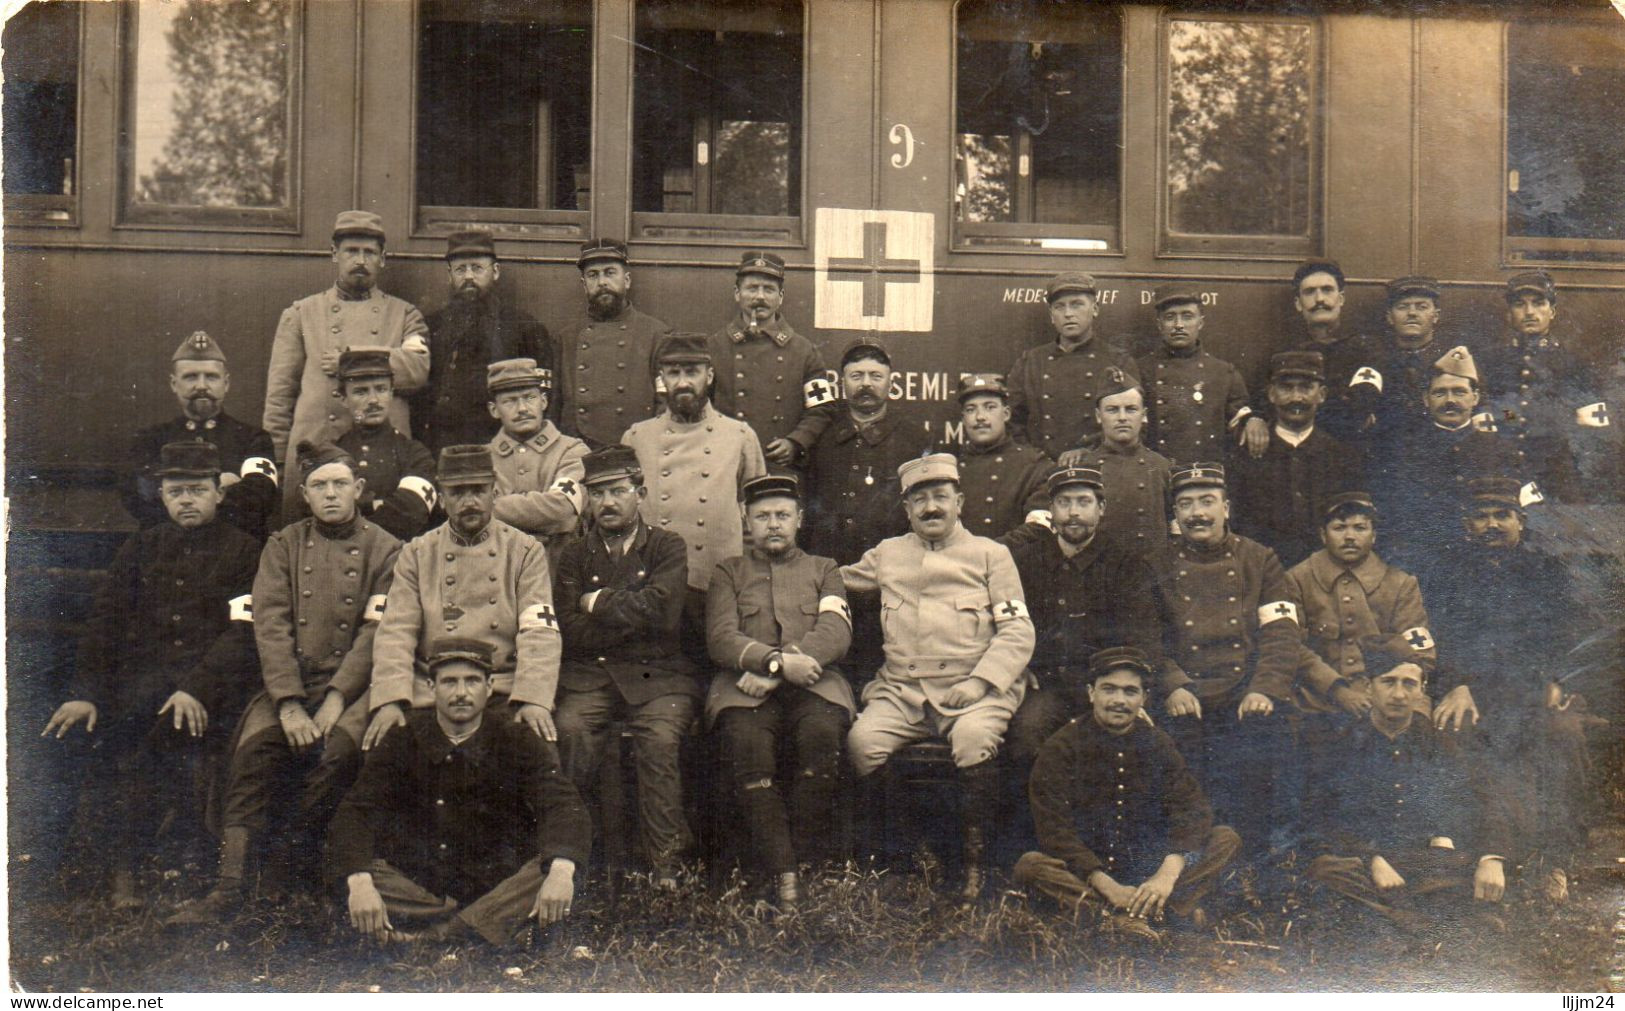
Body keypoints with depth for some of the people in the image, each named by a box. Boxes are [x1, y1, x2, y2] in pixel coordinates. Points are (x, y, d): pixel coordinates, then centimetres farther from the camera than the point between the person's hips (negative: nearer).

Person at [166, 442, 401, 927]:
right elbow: (270, 625, 0)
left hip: (352, 686, -2)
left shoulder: (384, 549, 6)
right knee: (254, 749, -26)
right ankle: (228, 887, -23)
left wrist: (335, 699, -16)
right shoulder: (283, 546, 12)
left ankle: (301, 863, -9)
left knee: (338, 750, -32)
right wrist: (289, 703, -14)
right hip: (291, 682, 2)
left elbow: (377, 632, -3)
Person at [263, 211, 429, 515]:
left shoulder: (405, 315, 14)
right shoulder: (300, 314, 14)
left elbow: (417, 369, -5)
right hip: (311, 451, 0)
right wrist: (277, 460, 6)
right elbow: (279, 392, 11)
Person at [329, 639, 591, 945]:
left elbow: (564, 806, -14)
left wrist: (561, 871, -35)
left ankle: (432, 936, -29)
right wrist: (359, 883, -29)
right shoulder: (403, 743, 0)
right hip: (418, 883, 0)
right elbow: (354, 813, -9)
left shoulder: (517, 743, -1)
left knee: (550, 870, -28)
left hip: (499, 889, 0)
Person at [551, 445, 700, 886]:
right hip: (589, 673, 2)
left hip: (658, 672, -1)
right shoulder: (574, 555, 15)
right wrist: (634, 618, -3)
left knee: (660, 737, -30)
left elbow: (664, 611, -8)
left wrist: (599, 603, 0)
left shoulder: (667, 546, 10)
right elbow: (571, 632, 2)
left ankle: (665, 862, -20)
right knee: (570, 729, -29)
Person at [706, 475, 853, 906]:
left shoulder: (824, 569, 22)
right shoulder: (729, 573, 21)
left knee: (822, 732, -34)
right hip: (746, 686, 0)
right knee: (745, 738, -33)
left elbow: (836, 635, 4)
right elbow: (721, 639, 3)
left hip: (812, 685, 0)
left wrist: (771, 673, -12)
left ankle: (806, 857, -22)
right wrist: (778, 661, -17)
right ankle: (781, 871, -31)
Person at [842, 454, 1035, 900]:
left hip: (973, 689, -2)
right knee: (862, 741, -26)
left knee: (974, 740, -34)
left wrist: (979, 681, -10)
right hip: (901, 689, 3)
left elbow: (1017, 631, 4)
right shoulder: (886, 554, 21)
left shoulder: (990, 554, 12)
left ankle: (975, 860, -17)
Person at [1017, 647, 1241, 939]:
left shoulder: (1156, 743, 4)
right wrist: (1106, 885, -25)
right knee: (1029, 866, -32)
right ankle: (1170, 907, -32)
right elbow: (1054, 830, -14)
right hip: (1086, 872, -3)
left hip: (1149, 868, 3)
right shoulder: (1060, 748, -6)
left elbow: (1192, 810, -7)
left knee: (1227, 839, -12)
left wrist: (1168, 873, -25)